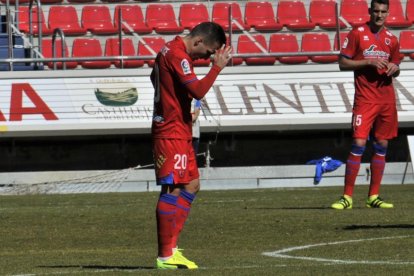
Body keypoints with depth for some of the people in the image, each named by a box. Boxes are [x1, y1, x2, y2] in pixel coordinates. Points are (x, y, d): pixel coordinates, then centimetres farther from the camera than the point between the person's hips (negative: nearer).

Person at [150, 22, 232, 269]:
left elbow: (155, 77, 29)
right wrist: (217, 67, -15)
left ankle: (170, 246, 12)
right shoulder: (178, 55, -17)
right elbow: (198, 90, -26)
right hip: (172, 133, -11)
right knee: (173, 189, -9)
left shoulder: (171, 51, 14)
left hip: (180, 132, 11)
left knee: (191, 185, 13)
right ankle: (166, 255, -7)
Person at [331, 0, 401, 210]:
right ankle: (347, 197, -8)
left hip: (387, 100, 5)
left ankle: (373, 197, 11)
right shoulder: (357, 34, -2)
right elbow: (343, 63, -4)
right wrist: (369, 61, -16)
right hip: (365, 99, -5)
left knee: (381, 146, 5)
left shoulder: (391, 39, 11)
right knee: (358, 144, -11)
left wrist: (394, 68, -3)